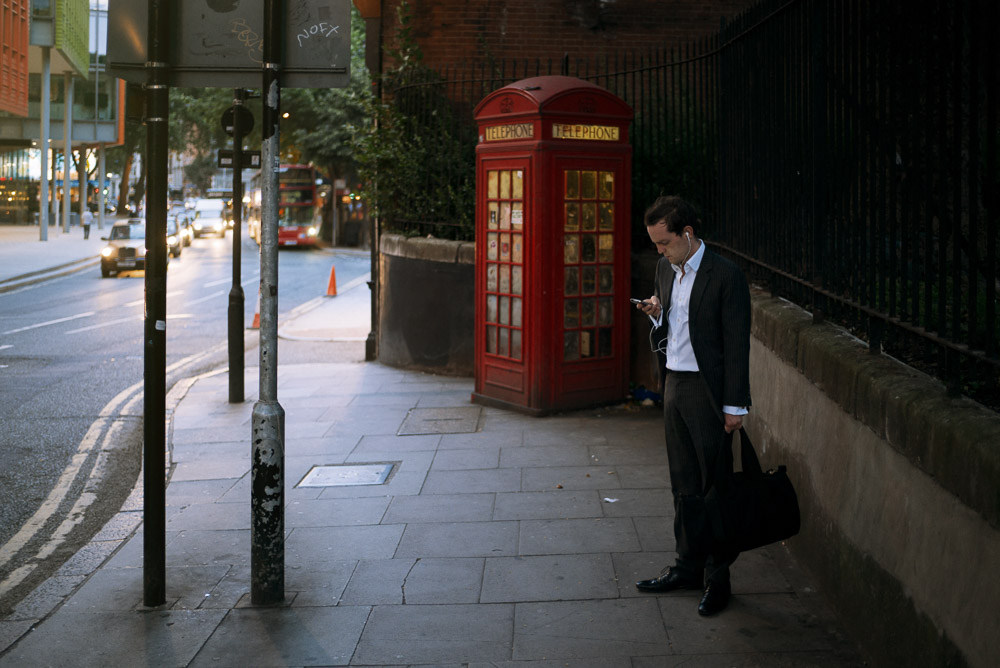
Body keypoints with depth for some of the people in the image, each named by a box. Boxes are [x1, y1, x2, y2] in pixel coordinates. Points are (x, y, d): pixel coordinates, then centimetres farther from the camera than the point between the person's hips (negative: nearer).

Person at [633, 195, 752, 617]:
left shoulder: (725, 277, -13)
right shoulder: (665, 270, 9)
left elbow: (736, 344, -13)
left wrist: (735, 406, -14)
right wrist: (656, 314, -3)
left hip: (708, 391, -7)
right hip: (674, 385, 7)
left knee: (715, 486, 0)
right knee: (684, 484, 14)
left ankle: (718, 578, 9)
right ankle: (688, 566, 25)